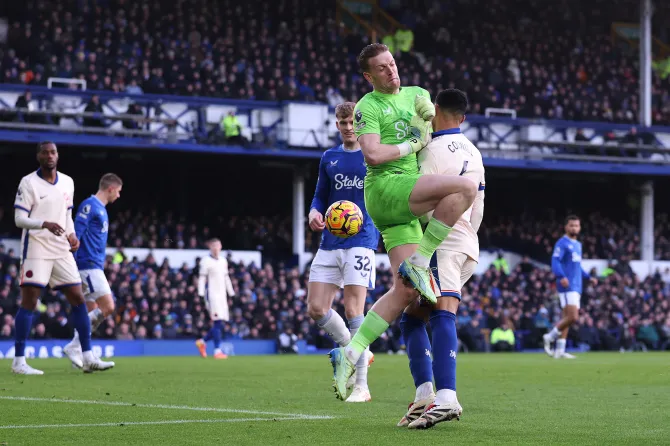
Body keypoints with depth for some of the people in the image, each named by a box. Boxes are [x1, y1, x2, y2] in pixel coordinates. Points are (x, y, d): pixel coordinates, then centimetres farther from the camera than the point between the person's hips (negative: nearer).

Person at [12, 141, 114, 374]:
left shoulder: (67, 182, 12)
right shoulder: (29, 183, -6)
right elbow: (19, 219, -11)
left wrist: (72, 235, 2)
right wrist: (45, 224, -28)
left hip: (62, 251, 6)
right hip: (36, 249, -6)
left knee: (78, 299, 4)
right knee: (29, 302, -7)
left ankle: (88, 357, 9)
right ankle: (18, 360, -2)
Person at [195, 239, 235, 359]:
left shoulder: (223, 261, 16)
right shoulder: (206, 261, -4)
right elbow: (202, 278, -7)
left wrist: (231, 293, 18)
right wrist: (201, 293, -15)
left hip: (222, 295, 7)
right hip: (211, 294, -7)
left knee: (220, 324, 5)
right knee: (217, 322, -13)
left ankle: (202, 342, 23)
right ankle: (217, 351, -12)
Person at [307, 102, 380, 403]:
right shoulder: (329, 158, 15)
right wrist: (314, 212, -2)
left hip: (361, 240, -5)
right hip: (330, 243, 5)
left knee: (353, 311, -12)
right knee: (316, 309, 0)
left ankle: (361, 386, -7)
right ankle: (358, 355, 22)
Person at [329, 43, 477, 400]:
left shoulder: (415, 95, 22)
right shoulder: (368, 106, 0)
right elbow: (372, 154, -13)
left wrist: (428, 117, 12)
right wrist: (410, 145, -3)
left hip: (406, 207, 7)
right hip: (385, 188, -7)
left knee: (406, 291, -3)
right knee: (465, 187, -28)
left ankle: (348, 356, 1)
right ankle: (417, 265, -20)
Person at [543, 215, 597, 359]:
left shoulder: (578, 245, 20)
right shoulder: (562, 243, -6)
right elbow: (555, 261, -18)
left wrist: (589, 277, 23)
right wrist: (562, 277, -33)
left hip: (576, 286, 9)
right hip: (567, 286, -9)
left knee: (567, 318, 7)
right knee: (572, 317, -18)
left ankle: (559, 351, 8)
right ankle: (550, 337, -3)